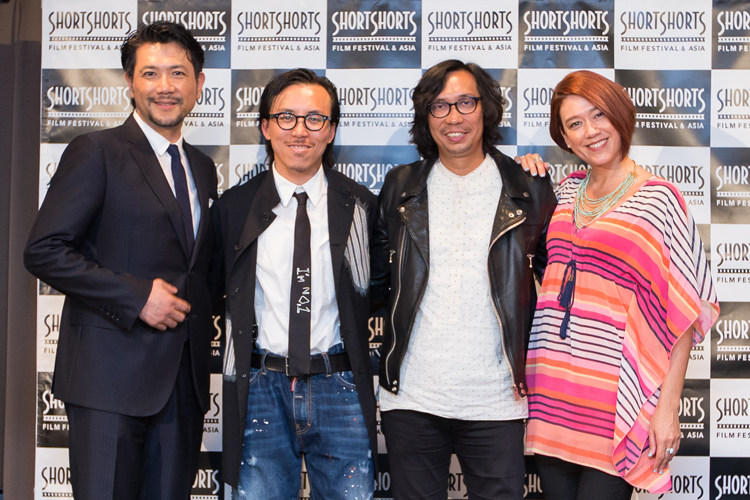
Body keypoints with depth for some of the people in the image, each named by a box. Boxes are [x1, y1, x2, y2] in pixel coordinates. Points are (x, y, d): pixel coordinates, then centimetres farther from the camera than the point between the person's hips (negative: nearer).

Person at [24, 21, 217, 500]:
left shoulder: (202, 167, 17)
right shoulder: (96, 152, -3)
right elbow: (44, 251, -11)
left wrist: (200, 316, 8)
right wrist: (135, 297, -16)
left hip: (185, 378, 6)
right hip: (112, 374, -6)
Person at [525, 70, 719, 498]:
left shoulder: (658, 198, -5)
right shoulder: (567, 190, 11)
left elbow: (683, 312, -7)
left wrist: (668, 406, -12)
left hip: (614, 401, -5)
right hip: (551, 394, 5)